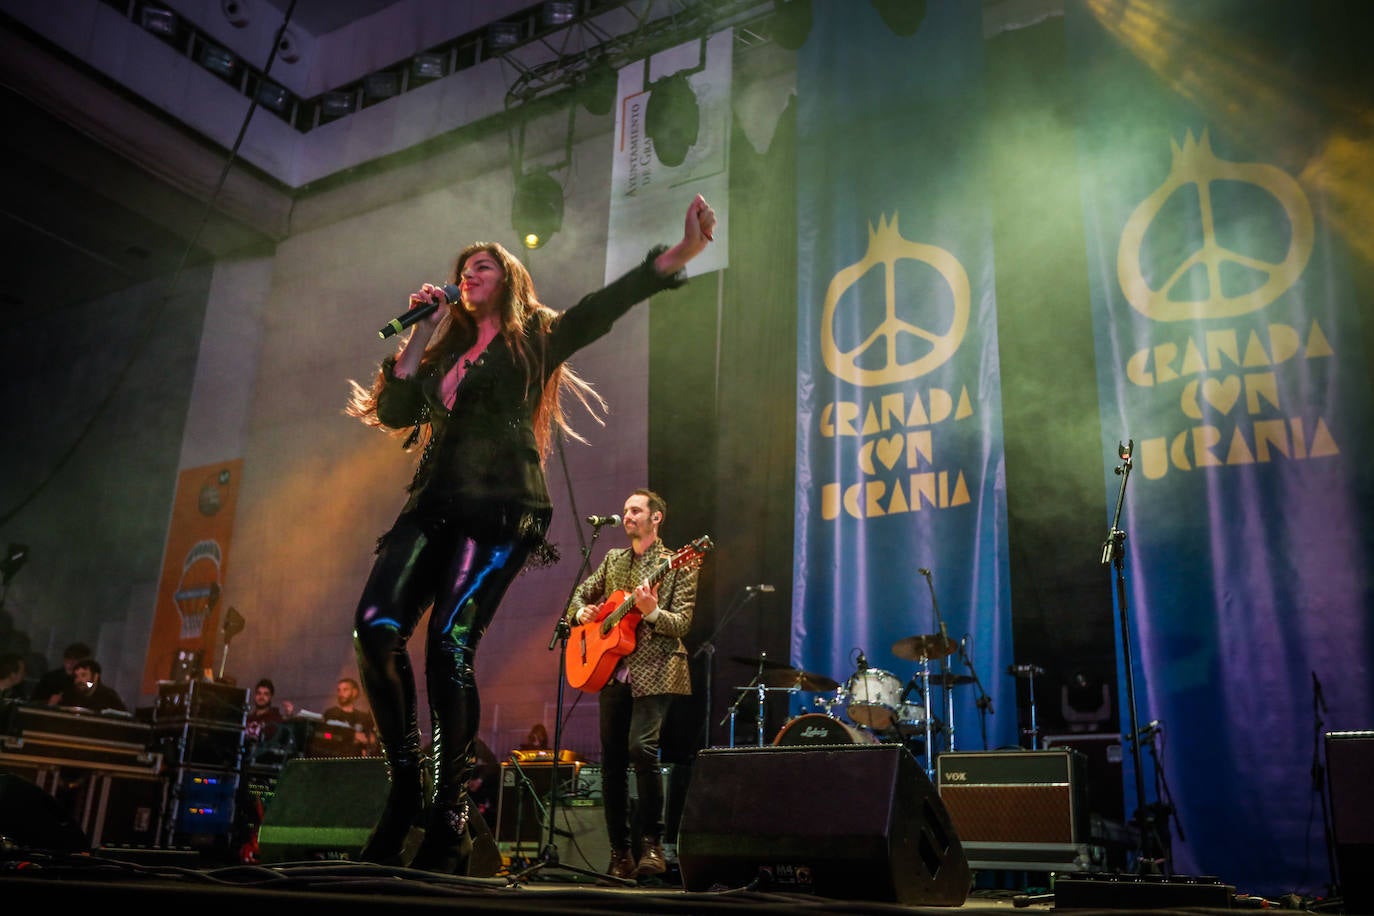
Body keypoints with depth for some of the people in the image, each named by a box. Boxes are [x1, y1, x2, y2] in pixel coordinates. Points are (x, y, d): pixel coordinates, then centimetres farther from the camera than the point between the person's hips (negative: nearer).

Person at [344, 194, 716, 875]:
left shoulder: (535, 337, 11)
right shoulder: (445, 351, 27)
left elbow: (601, 307, -4)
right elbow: (395, 413, 16)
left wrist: (680, 253, -18)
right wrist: (419, 333, 13)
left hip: (500, 509, -5)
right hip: (434, 504, 5)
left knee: (449, 642, -19)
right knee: (376, 627, -15)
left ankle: (448, 819, -10)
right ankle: (404, 788, -2)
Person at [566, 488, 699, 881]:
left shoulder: (677, 566, -1)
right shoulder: (613, 559, 16)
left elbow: (681, 624, -7)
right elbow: (581, 594, 24)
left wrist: (651, 611, -25)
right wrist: (581, 613, 2)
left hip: (653, 671, -5)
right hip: (612, 671, 6)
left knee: (642, 747, -23)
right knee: (612, 759, 4)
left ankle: (652, 844, -9)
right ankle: (620, 853, 14)